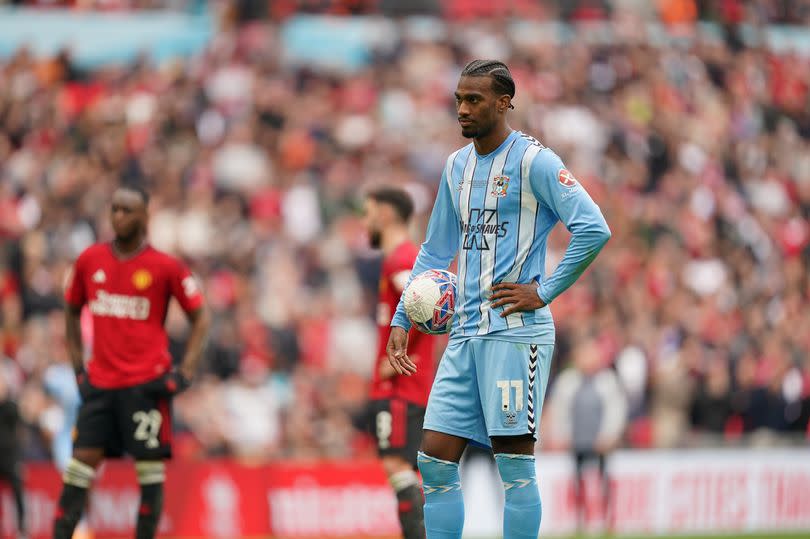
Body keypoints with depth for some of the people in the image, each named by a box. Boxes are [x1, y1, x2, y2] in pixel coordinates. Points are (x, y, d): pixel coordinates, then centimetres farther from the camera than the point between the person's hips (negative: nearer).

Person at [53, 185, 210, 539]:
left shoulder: (165, 267, -3)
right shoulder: (90, 260, 7)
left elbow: (200, 317, 3)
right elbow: (72, 311, 19)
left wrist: (185, 372, -5)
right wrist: (77, 366, 12)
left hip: (146, 384, -3)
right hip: (99, 383, 3)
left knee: (150, 467, -2)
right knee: (82, 460, -3)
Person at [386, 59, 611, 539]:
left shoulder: (533, 160, -7)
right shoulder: (457, 166, 16)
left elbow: (594, 229, -15)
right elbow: (435, 252, 25)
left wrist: (544, 292, -14)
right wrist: (402, 320, 19)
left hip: (516, 332, -7)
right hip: (467, 334, 7)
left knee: (515, 464, -6)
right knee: (436, 459, 1)